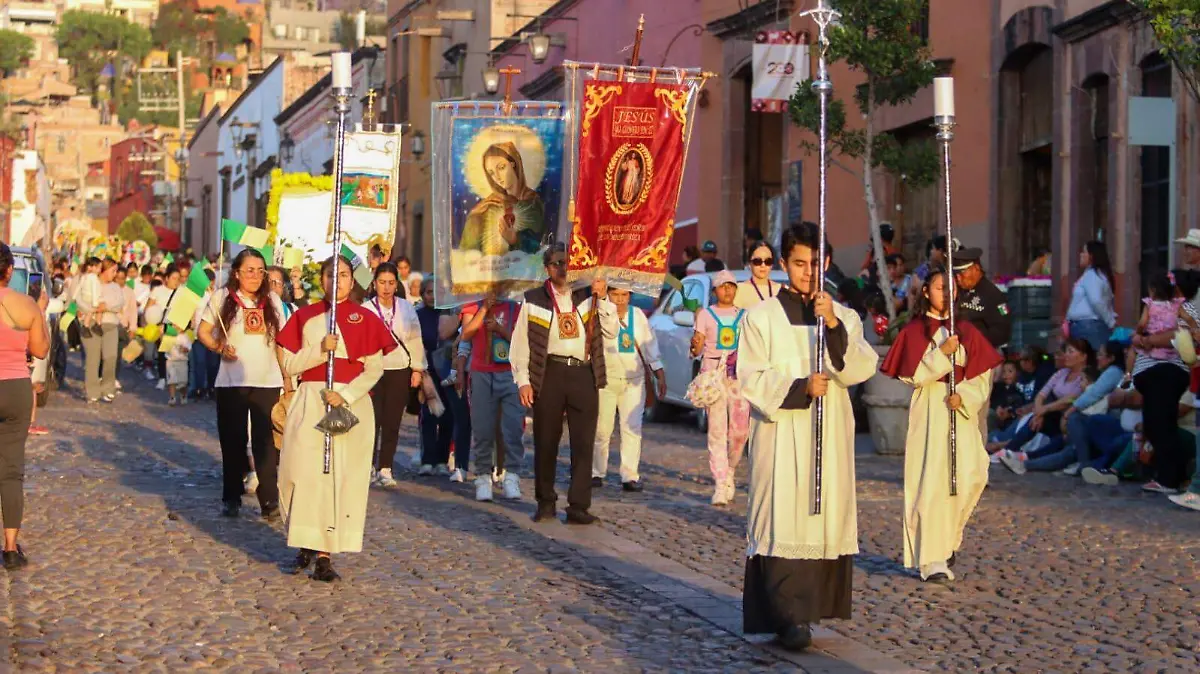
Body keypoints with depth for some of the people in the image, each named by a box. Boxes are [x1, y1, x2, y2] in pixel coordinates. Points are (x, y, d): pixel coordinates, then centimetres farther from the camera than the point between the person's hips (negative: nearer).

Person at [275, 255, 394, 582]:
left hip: (352, 403, -1)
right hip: (310, 401, 1)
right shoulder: (305, 316, 8)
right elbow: (289, 365, 4)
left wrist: (346, 396, -12)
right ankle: (306, 544, 10)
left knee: (343, 477, -4)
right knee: (305, 472, -6)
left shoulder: (366, 319, 4)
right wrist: (321, 350, -12)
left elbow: (375, 369, 1)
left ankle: (325, 554, -1)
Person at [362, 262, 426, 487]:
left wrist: (417, 369, 6)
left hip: (400, 371, 3)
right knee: (373, 420, -8)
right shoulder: (365, 309, -4)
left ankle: (385, 469, 10)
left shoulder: (406, 308, 5)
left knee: (392, 423, 3)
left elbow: (415, 340, 10)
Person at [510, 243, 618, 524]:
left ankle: (578, 506, -1)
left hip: (584, 374, 1)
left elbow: (611, 331, 6)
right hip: (550, 374, -1)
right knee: (545, 442, 4)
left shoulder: (587, 297, 13)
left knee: (583, 444, -3)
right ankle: (546, 502, 16)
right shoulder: (533, 300, 9)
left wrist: (603, 300, -4)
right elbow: (520, 343, 6)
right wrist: (523, 381, -2)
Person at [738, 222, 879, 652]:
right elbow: (751, 379, -4)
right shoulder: (762, 317, 1)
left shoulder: (844, 318, 10)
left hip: (830, 437, 3)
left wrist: (834, 325, -16)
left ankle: (814, 607, 8)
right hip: (780, 437, -3)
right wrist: (800, 387, -17)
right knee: (783, 518, -11)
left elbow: (861, 370, -4)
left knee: (825, 516, 0)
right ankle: (789, 616, -13)